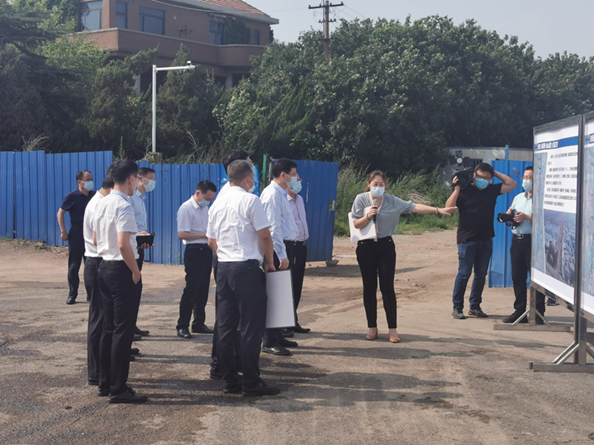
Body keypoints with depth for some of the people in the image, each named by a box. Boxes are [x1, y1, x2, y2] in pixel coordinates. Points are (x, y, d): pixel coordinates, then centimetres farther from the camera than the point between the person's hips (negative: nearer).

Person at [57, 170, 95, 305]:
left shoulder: (94, 196, 5)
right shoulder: (72, 196, -6)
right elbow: (60, 213, -3)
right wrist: (63, 231, -10)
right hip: (77, 233, -4)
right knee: (74, 266, 0)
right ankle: (72, 295, 7)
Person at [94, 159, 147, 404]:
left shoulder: (102, 203, 9)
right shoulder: (124, 206, -18)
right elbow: (123, 244, -25)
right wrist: (136, 272, -14)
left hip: (105, 266, 9)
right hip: (122, 269, -9)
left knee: (108, 328, 15)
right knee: (123, 330, -3)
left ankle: (105, 384, 22)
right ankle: (118, 390, 2)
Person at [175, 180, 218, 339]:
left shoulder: (205, 208, 15)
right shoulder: (186, 209, -11)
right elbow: (181, 234, -19)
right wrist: (204, 235, -19)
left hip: (206, 250, 8)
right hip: (194, 250, -8)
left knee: (203, 289, 12)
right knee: (191, 289, -7)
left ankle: (199, 323, 20)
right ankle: (182, 326, -2)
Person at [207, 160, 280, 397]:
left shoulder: (217, 203, 12)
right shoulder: (250, 200, -8)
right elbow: (265, 236, -11)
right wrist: (269, 261, 2)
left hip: (224, 268, 7)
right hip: (247, 268, -7)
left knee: (225, 326, 9)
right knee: (250, 327, -2)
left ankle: (230, 380, 14)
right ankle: (251, 383, 1)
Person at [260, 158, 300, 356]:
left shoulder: (281, 194, 18)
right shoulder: (272, 194, -14)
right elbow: (273, 227, -20)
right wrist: (282, 255, -22)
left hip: (285, 246, 10)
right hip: (278, 249, -10)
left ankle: (278, 336, 23)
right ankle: (269, 342, -4)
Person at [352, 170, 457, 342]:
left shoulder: (392, 201, 0)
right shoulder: (361, 199, -2)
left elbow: (414, 207, -7)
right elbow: (356, 224, -3)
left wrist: (438, 210, -14)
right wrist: (368, 216, -21)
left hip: (385, 246, 1)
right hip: (366, 246, 0)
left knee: (387, 288, -2)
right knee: (369, 287, 4)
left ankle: (392, 329, 2)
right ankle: (372, 327, 14)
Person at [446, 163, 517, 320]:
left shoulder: (492, 190, 9)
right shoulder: (465, 190, -5)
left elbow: (512, 184, 11)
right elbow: (449, 207, -14)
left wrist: (496, 173, 5)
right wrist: (456, 189, -19)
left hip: (486, 240, 5)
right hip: (467, 240, -5)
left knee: (481, 275, 9)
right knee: (464, 274, -3)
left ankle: (475, 307, 19)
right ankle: (457, 308, 5)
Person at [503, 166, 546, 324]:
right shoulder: (518, 197, 18)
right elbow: (510, 213, 25)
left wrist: (526, 217, -19)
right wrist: (509, 215, 3)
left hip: (532, 240, -7)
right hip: (517, 240, 7)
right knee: (517, 276, 10)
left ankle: (538, 314, -1)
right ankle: (519, 310, 19)